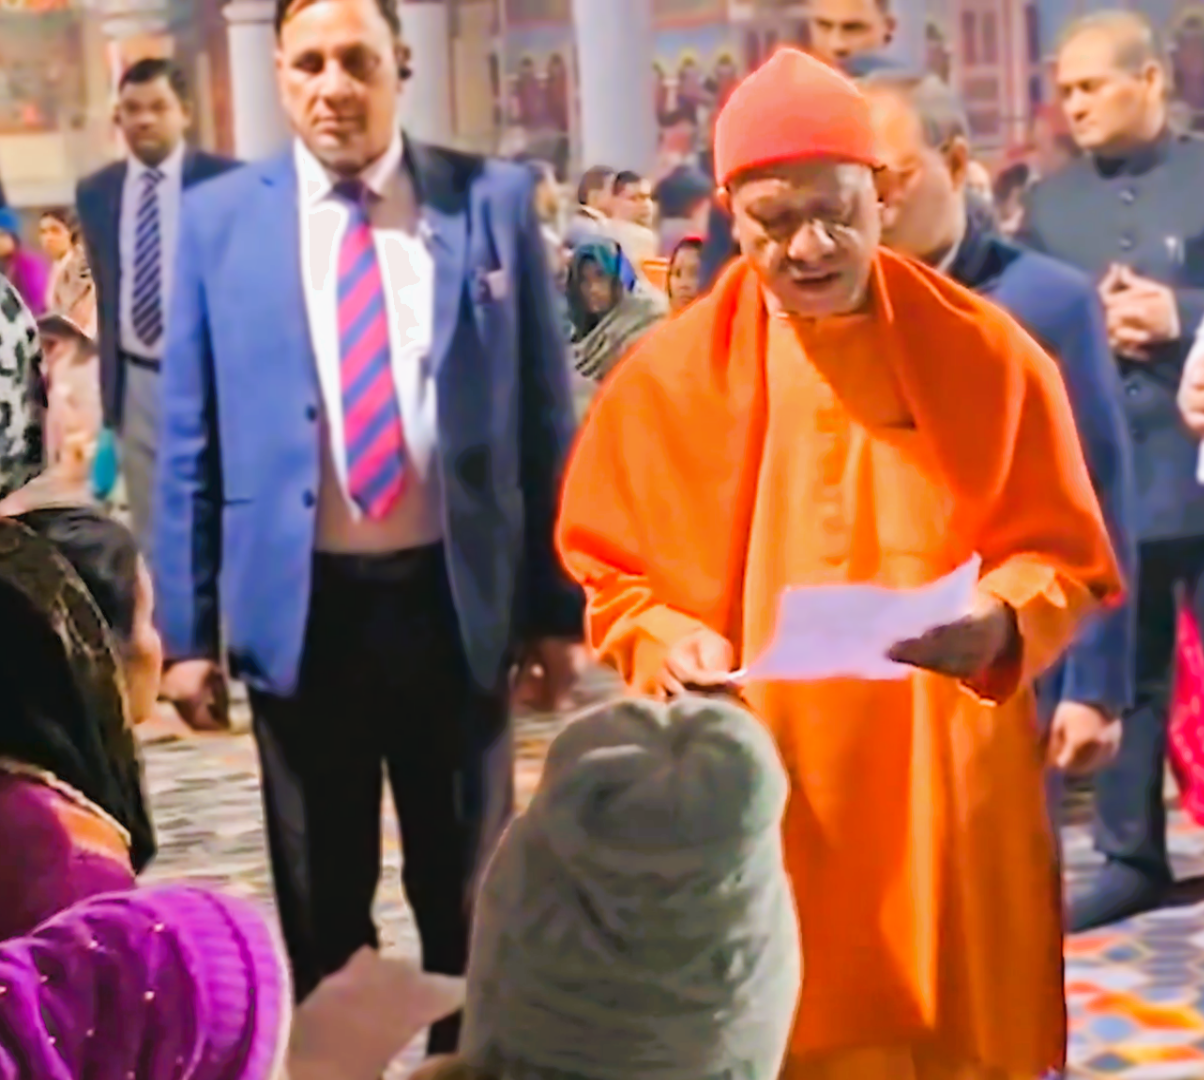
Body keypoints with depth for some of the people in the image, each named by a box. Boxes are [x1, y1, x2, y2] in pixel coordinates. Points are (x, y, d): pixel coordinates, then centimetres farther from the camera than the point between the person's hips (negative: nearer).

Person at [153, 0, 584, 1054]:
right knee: (321, 907, 15)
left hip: (455, 598, 0)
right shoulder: (218, 218, -1)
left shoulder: (495, 198, -2)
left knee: (473, 896, 16)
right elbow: (191, 441, 3)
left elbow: (546, 416, 1)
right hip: (298, 606, 0)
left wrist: (558, 605, 0)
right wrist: (188, 625, 1)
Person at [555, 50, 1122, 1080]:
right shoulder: (671, 369, 1)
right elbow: (603, 565, 9)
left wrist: (998, 622, -16)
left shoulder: (986, 351, 0)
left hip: (944, 794, 0)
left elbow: (1068, 556, 4)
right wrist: (662, 641, -11)